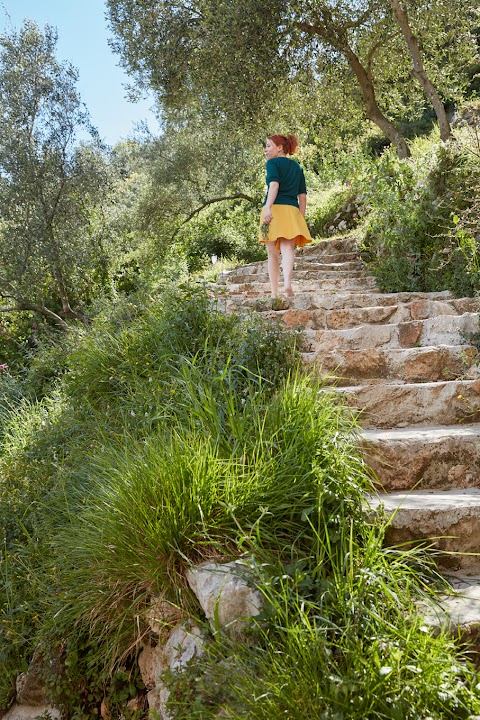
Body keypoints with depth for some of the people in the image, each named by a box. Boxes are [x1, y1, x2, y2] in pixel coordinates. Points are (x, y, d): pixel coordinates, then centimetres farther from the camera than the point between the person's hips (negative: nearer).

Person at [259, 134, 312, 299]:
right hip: (293, 210, 4)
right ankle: (287, 283, -38)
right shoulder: (297, 167, 24)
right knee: (288, 248, -11)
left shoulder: (273, 163, 6)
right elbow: (302, 195, 20)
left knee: (273, 253, 4)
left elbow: (274, 185, -12)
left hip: (275, 209, -3)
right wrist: (301, 218, 22)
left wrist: (267, 208, -22)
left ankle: (274, 293, 5)